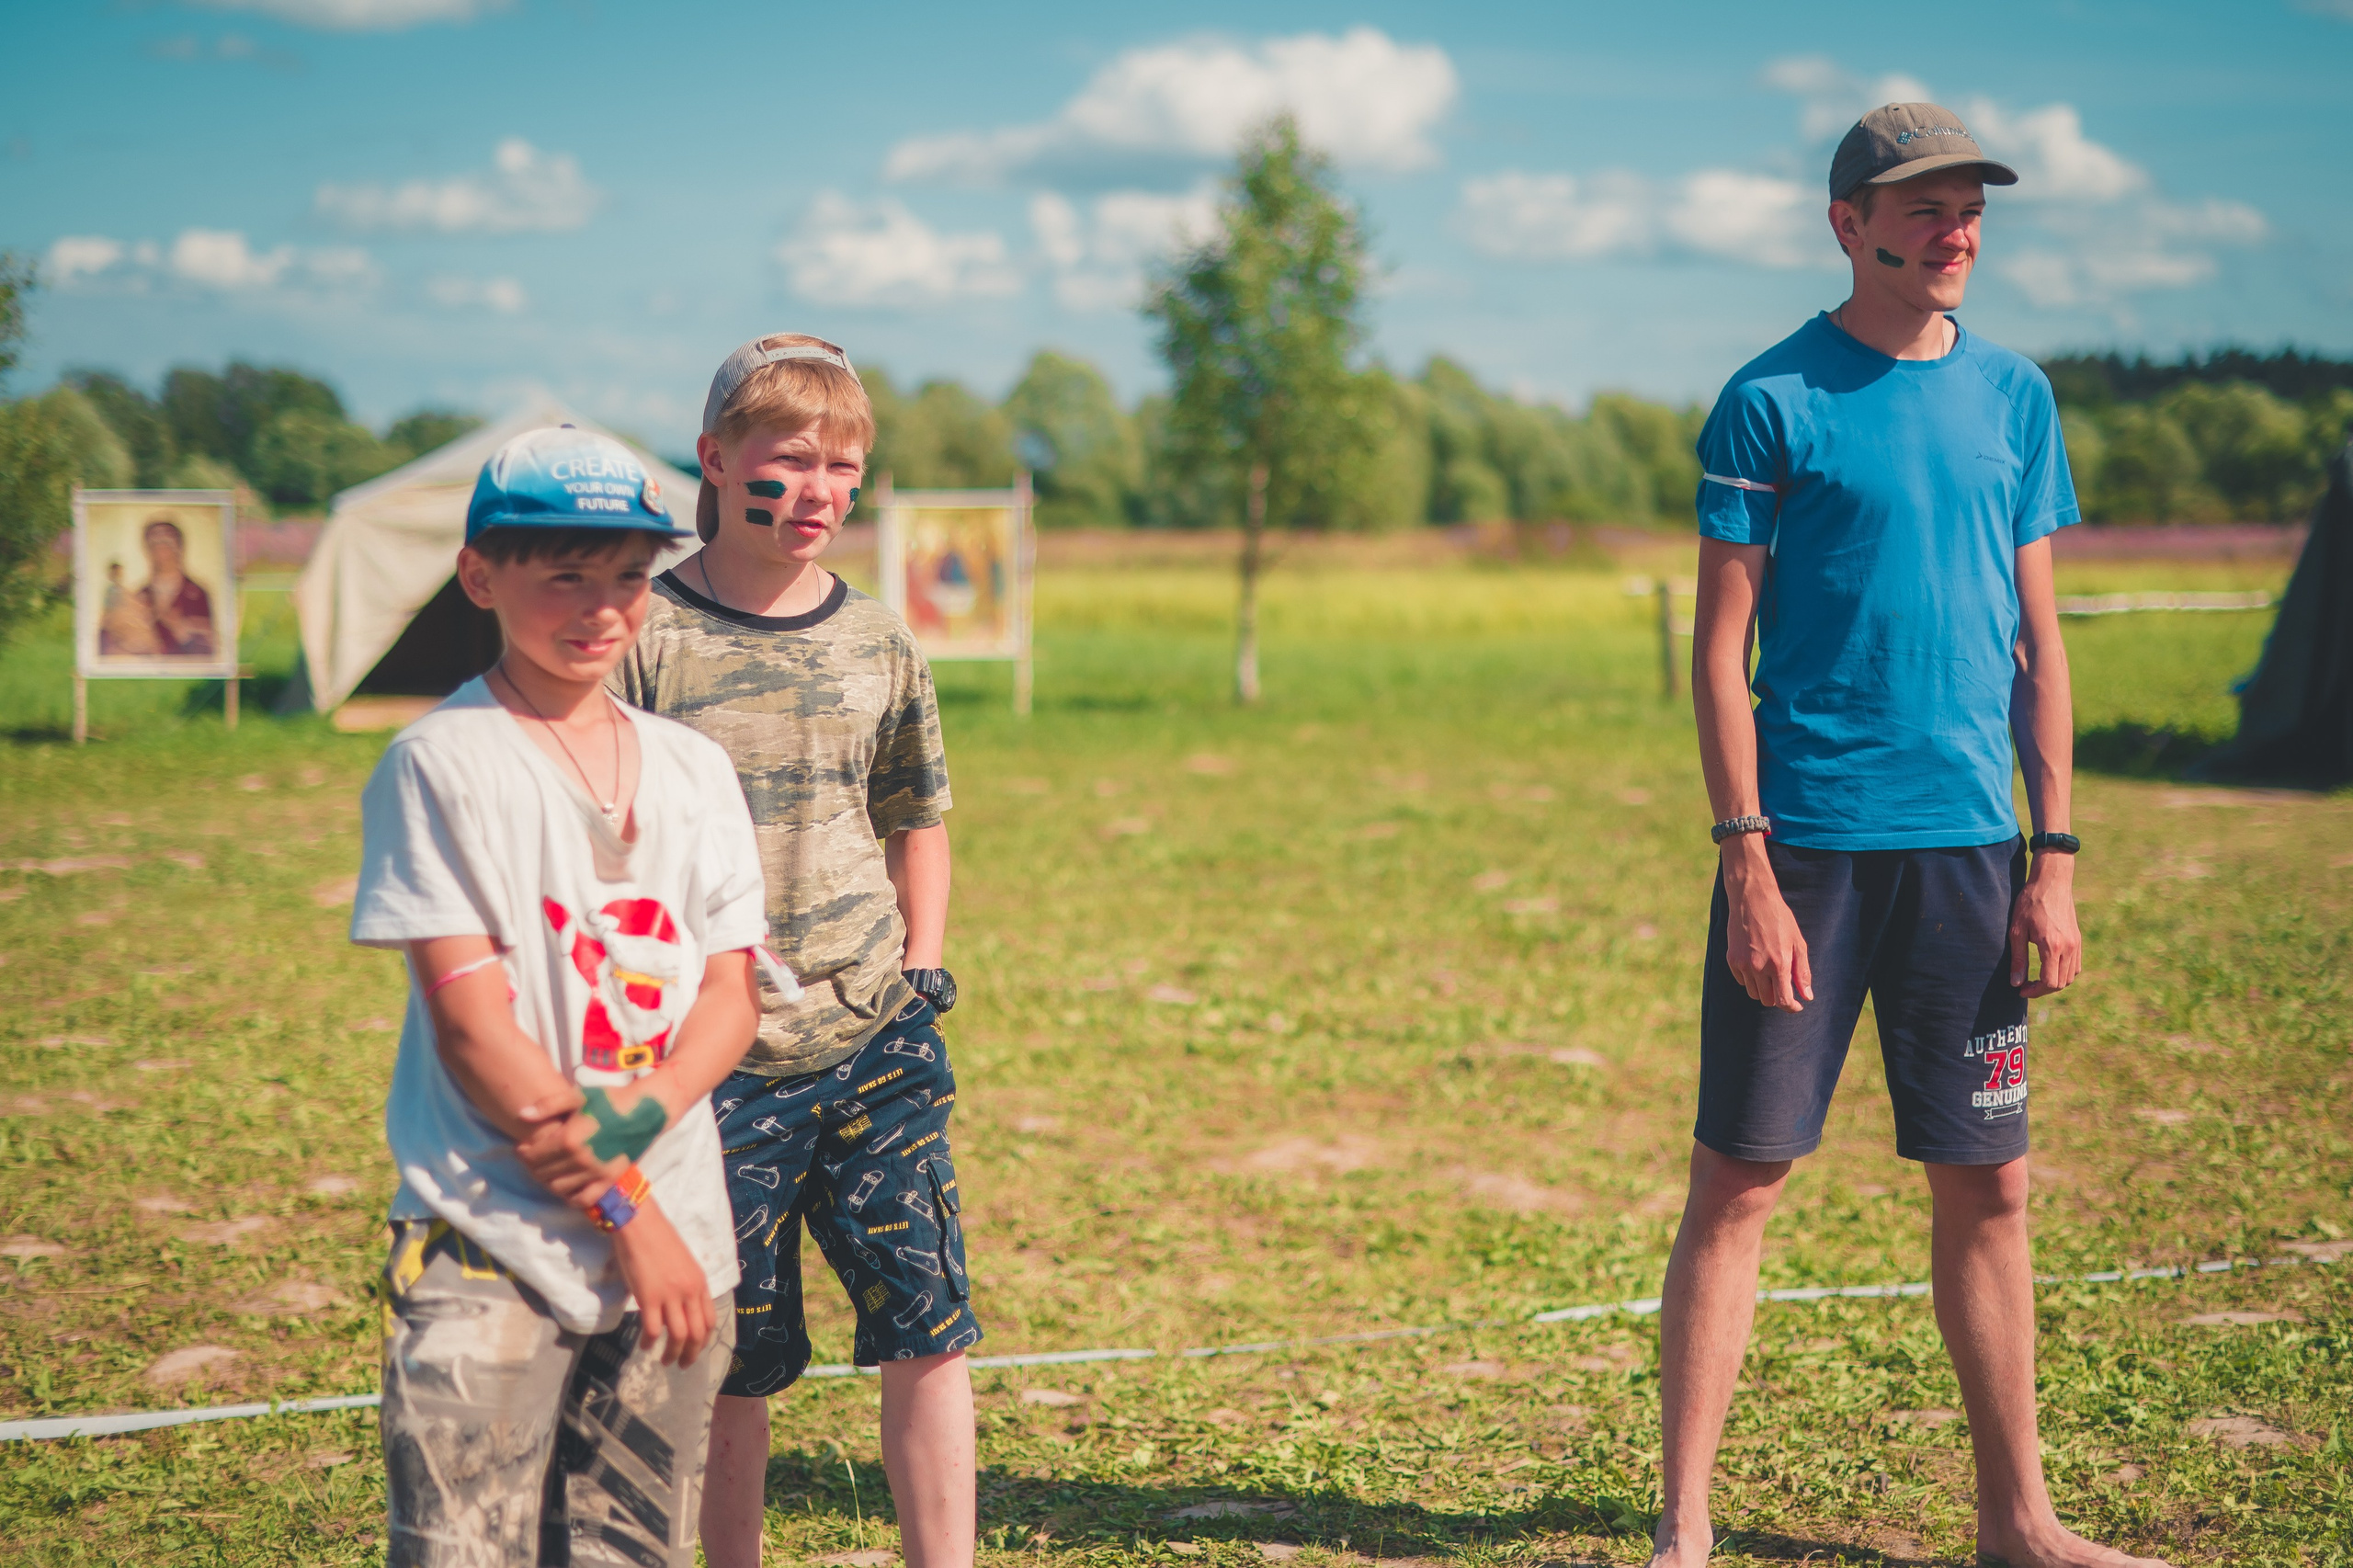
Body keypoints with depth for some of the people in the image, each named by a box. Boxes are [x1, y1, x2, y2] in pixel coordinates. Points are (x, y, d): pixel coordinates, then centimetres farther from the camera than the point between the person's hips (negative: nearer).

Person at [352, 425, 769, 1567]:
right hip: (490, 1239, -5)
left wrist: (634, 1122, -13)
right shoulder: (440, 764, -5)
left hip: (674, 1234, 5)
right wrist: (623, 1212, -11)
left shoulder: (693, 768, 11)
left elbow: (730, 994, 7)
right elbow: (469, 1020, -10)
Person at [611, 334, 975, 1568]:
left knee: (928, 1329, -1)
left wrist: (919, 971, 11)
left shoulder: (878, 645, 7)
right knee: (736, 1365, 6)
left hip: (876, 1048, 3)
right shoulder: (646, 640, -7)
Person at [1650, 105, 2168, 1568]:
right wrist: (1749, 869, -11)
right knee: (1739, 1179, -1)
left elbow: (2037, 640, 12)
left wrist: (2055, 860, 6)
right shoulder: (1773, 400, -3)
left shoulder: (2014, 396, 10)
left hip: (1968, 846, 4)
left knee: (1988, 1188, 10)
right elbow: (1721, 648, -4)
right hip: (1807, 841, -4)